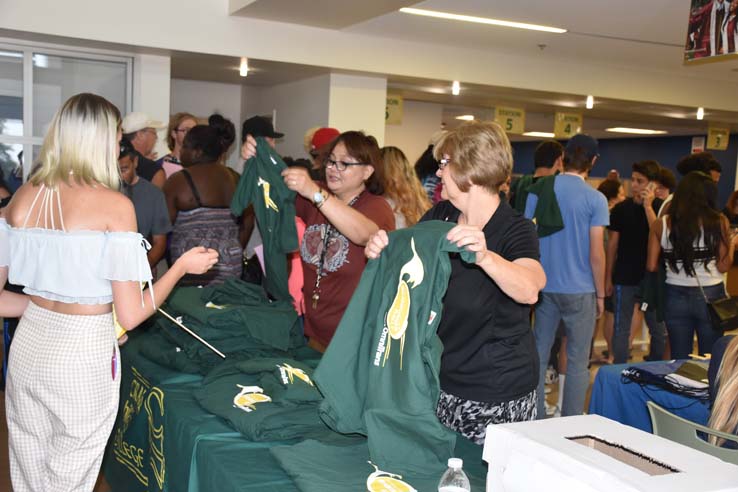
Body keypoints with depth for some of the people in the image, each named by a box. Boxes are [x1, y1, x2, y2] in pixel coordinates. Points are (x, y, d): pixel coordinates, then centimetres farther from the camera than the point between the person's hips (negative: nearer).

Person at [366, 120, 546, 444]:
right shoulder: (440, 216, 3)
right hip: (442, 380, 6)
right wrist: (379, 249, -16)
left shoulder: (515, 230, -17)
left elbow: (529, 290, -35)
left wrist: (484, 256, -54)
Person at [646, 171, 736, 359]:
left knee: (679, 360, 11)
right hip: (710, 296, -1)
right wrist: (732, 244, 11)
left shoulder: (661, 224, -4)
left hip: (676, 297, 2)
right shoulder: (719, 222, -8)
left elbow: (652, 266, -3)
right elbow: (723, 266, -6)